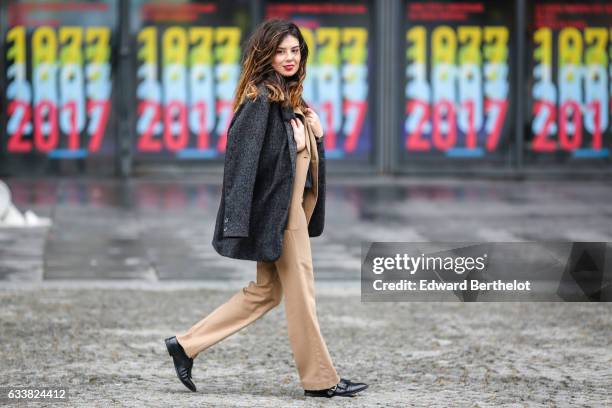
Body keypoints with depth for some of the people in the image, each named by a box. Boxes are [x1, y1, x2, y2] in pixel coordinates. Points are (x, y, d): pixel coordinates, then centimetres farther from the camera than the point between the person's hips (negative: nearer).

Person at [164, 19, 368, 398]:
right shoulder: (261, 98, -14)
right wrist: (238, 221, -25)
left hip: (293, 206, 10)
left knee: (265, 292, 13)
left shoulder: (290, 98, 14)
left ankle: (187, 345, 16)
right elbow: (242, 154, -21)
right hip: (277, 208, -10)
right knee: (300, 293, 0)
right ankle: (321, 379, 11)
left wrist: (317, 135, 5)